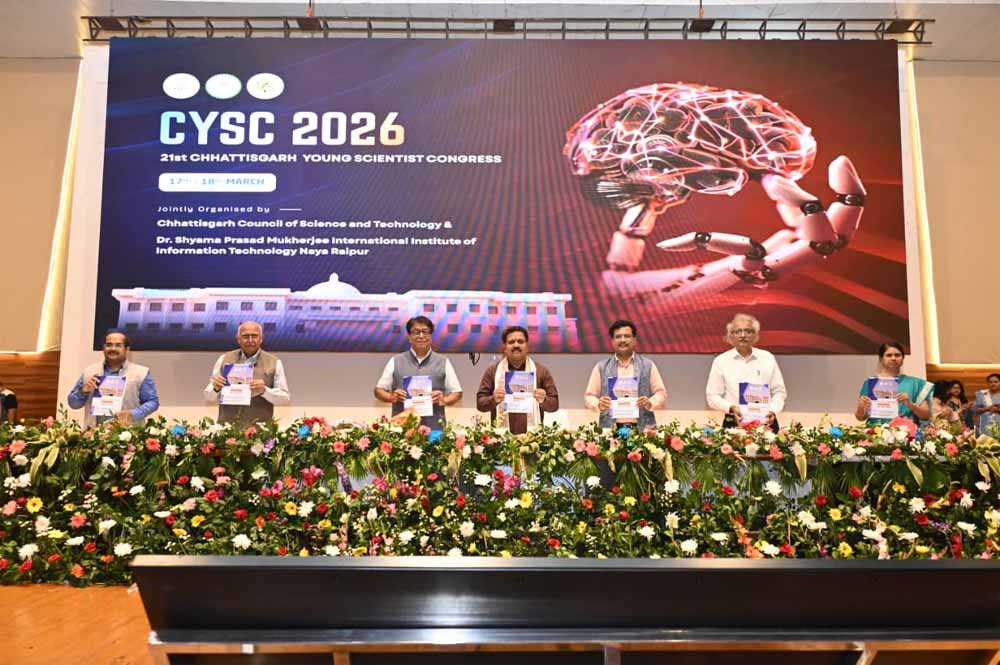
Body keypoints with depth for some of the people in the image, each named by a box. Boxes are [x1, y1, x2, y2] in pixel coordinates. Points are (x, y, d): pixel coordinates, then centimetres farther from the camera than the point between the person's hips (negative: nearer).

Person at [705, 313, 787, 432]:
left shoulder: (768, 358, 9)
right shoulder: (721, 361, 4)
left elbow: (779, 392, 11)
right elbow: (712, 396, 3)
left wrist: (773, 411, -7)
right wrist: (731, 408, -13)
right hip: (733, 423, -1)